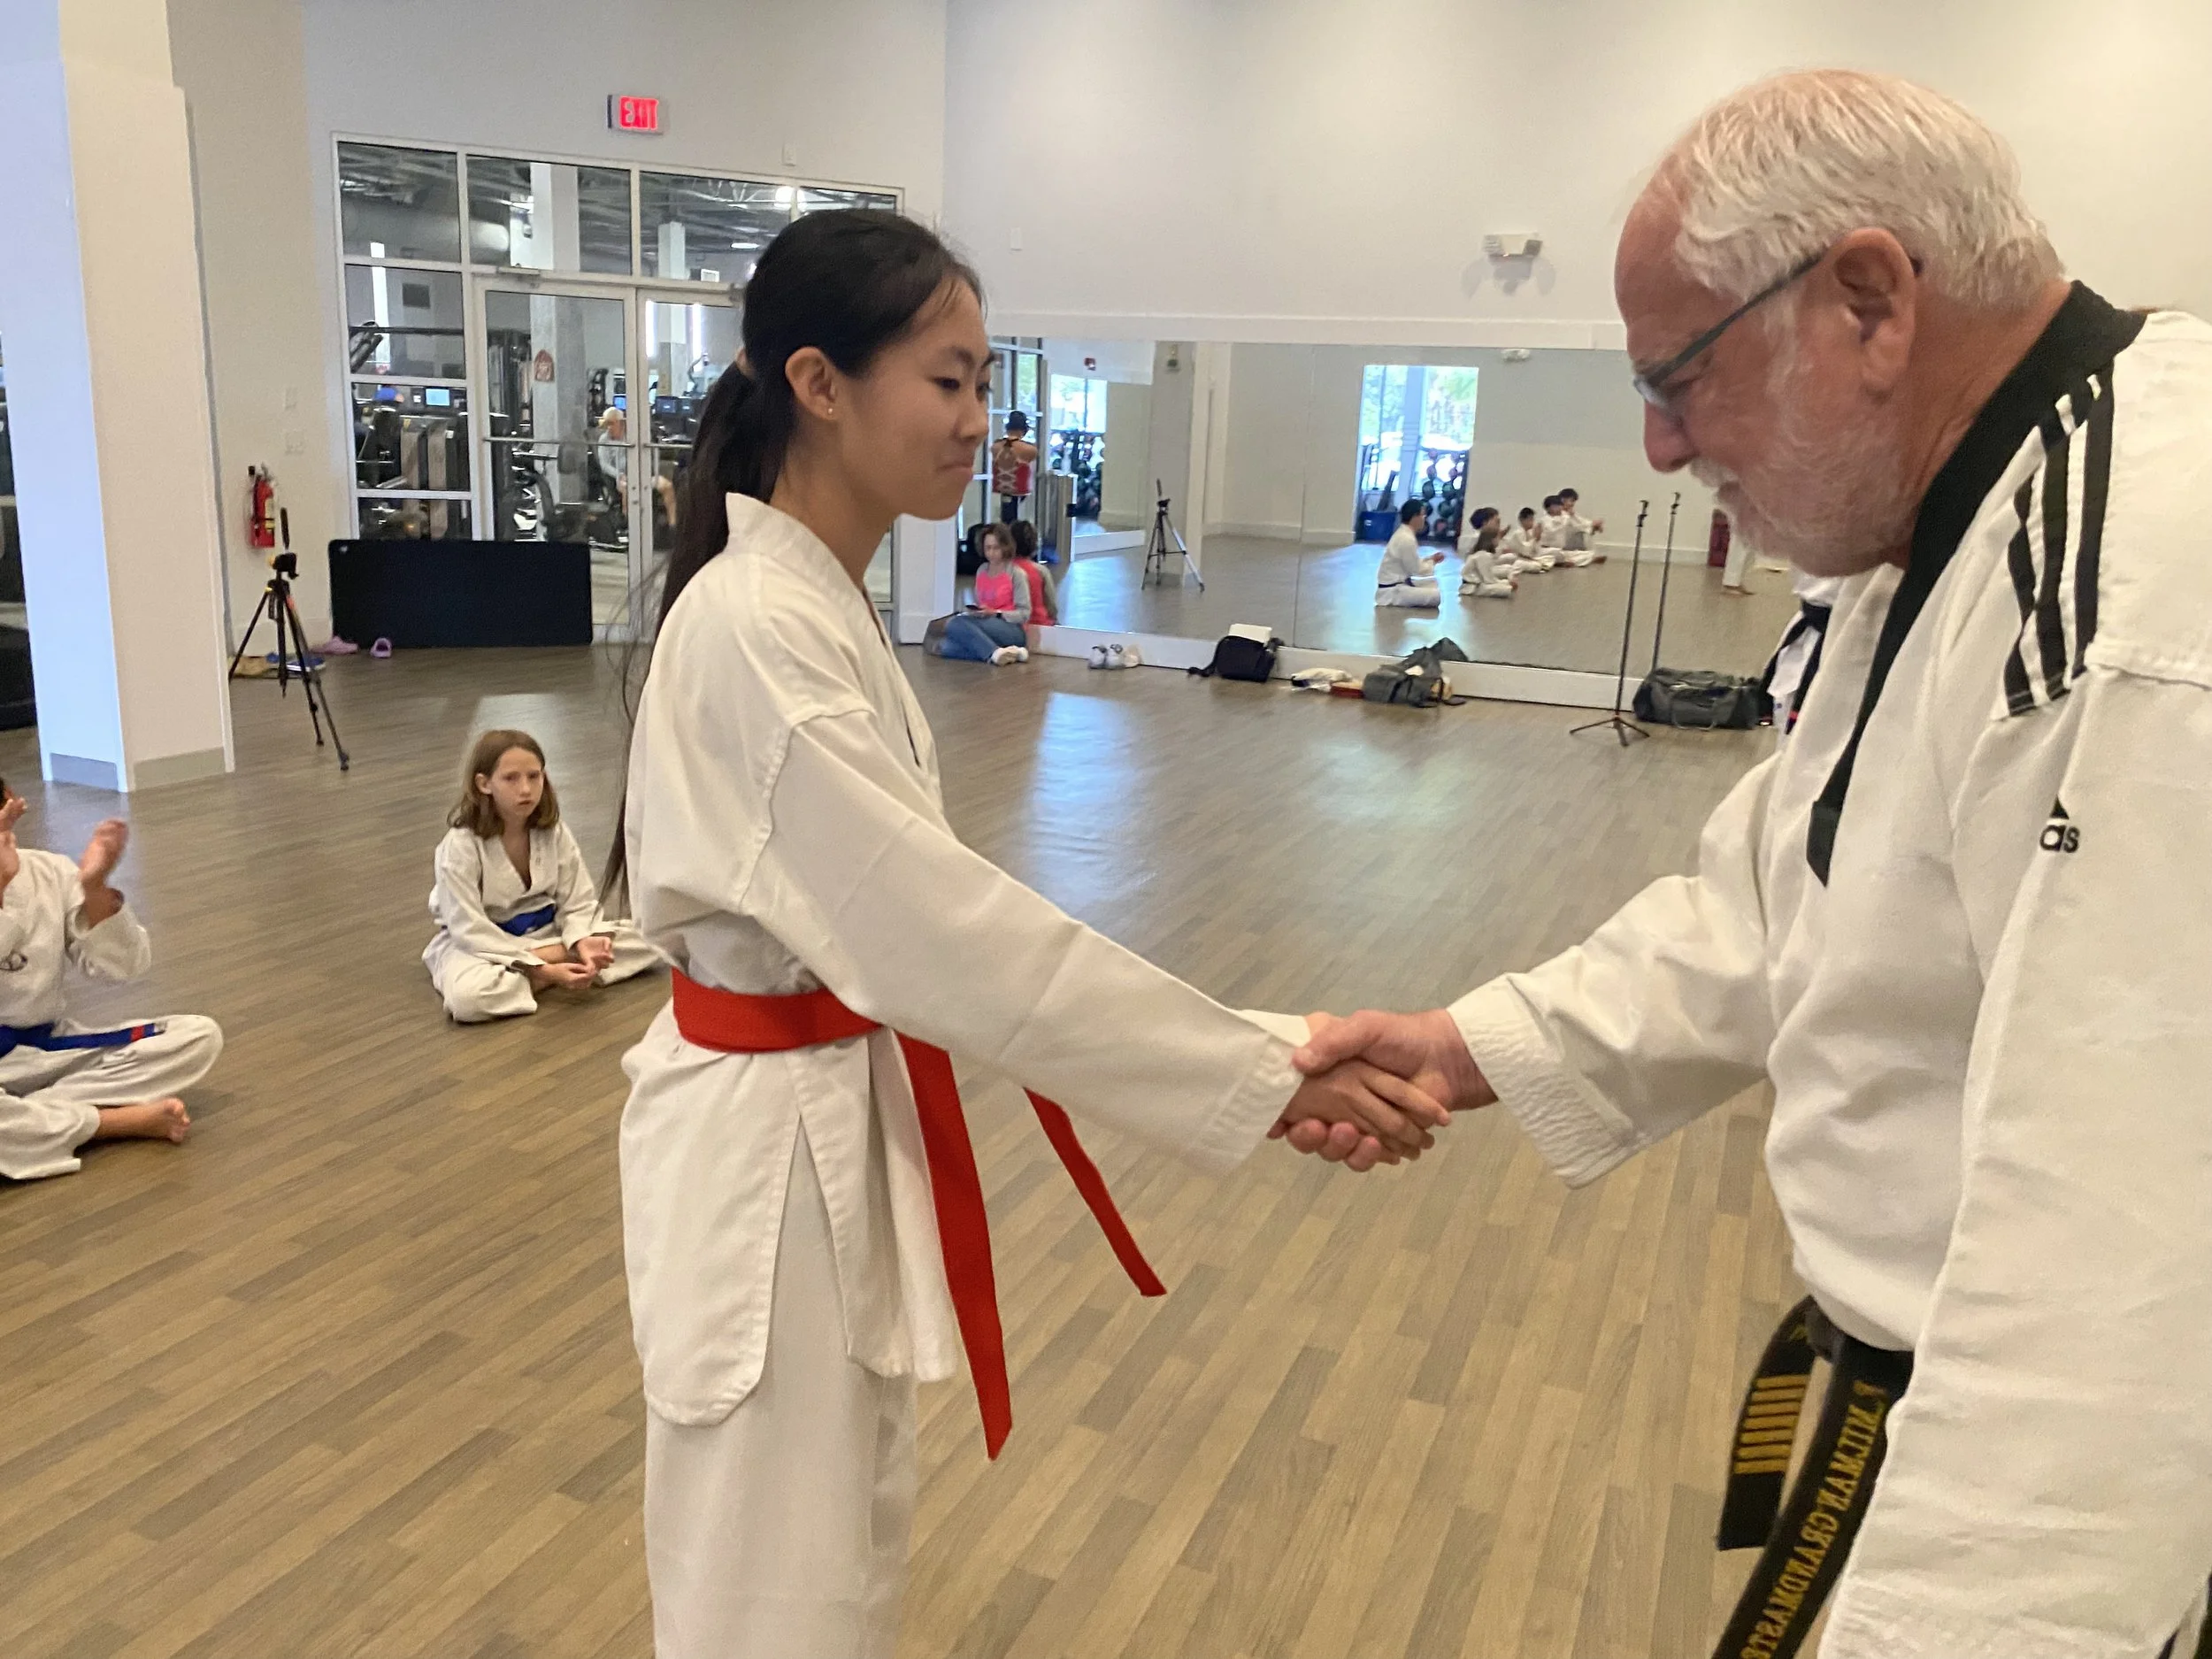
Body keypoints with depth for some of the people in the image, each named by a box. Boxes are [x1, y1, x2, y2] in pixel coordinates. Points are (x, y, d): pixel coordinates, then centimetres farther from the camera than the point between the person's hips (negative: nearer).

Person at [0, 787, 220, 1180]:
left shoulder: (50, 871, -3)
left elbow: (125, 966, -6)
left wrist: (94, 888, -18)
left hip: (51, 1048, 5)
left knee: (199, 1036, -12)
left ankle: (32, 1115, -18)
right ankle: (130, 1121, -20)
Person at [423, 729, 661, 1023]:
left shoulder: (554, 833, -7)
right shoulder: (461, 845, -20)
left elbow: (578, 904, -4)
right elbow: (471, 931, -21)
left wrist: (581, 941, -28)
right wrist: (544, 970, -28)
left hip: (544, 932, 4)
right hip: (480, 943, -4)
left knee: (641, 942, -14)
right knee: (468, 996, -40)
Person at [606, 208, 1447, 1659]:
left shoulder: (818, 603, 5)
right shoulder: (754, 631, -25)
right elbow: (948, 933, -29)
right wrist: (1263, 1074, -25)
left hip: (845, 1118, 9)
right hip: (769, 1148, -9)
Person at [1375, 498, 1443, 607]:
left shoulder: (1404, 533, 9)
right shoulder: (1407, 539, -22)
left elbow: (1412, 562, 19)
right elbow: (1416, 569, -16)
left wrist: (1431, 558, 6)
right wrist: (1432, 562, 1)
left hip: (1399, 584, 10)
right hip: (1391, 591, -10)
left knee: (1433, 584, 19)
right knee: (1435, 596, -20)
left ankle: (1400, 602, 7)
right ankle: (1394, 603, -8)